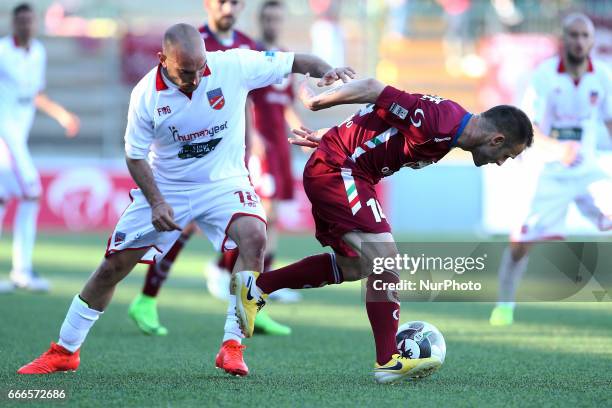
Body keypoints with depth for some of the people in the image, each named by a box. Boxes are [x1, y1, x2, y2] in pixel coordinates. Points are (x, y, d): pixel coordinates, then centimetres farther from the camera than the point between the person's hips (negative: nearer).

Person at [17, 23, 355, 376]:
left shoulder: (233, 66, -20)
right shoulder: (146, 95, -17)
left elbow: (293, 61, -13)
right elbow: (135, 156, -6)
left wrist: (326, 71, -33)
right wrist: (156, 202, -18)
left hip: (224, 181, -1)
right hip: (165, 187, 1)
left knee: (254, 237, -30)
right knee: (113, 266, 2)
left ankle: (232, 346, -20)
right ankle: (64, 352, 21)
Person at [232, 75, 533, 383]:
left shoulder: (450, 131, 8)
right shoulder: (440, 120, -24)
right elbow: (373, 89, -23)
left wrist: (325, 139, 22)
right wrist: (316, 102, -12)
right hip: (336, 170, -11)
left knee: (352, 267, 21)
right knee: (385, 261, -16)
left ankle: (256, 285, 28)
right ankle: (389, 362, -13)